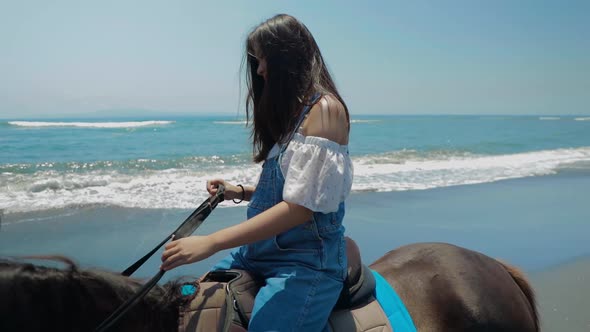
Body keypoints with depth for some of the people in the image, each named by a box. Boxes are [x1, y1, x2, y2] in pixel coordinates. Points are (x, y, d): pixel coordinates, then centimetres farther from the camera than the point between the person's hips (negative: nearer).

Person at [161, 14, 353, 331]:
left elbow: (300, 207, -21)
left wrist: (210, 242, -23)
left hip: (305, 261, -9)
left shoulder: (325, 108, -14)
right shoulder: (293, 109, 14)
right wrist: (240, 192, 6)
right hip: (259, 249, 9)